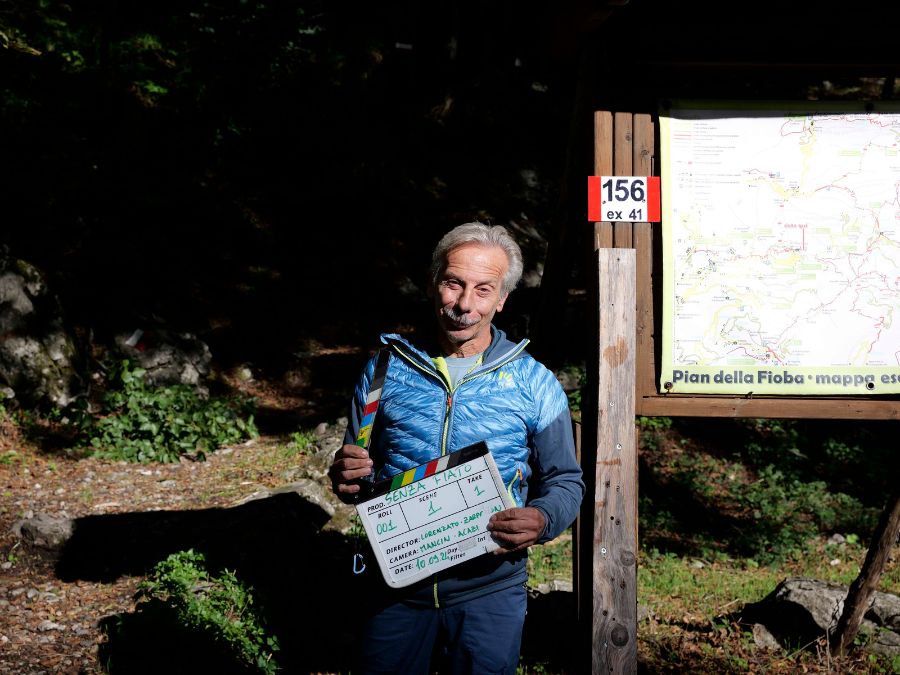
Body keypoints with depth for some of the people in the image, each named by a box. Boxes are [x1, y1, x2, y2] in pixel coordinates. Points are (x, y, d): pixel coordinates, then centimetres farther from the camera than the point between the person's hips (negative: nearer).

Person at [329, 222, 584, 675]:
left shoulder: (534, 383, 0)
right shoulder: (386, 370, 4)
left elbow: (566, 482, 5)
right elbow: (355, 468, 12)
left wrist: (542, 520, -17)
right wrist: (345, 479, -12)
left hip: (489, 590, -1)